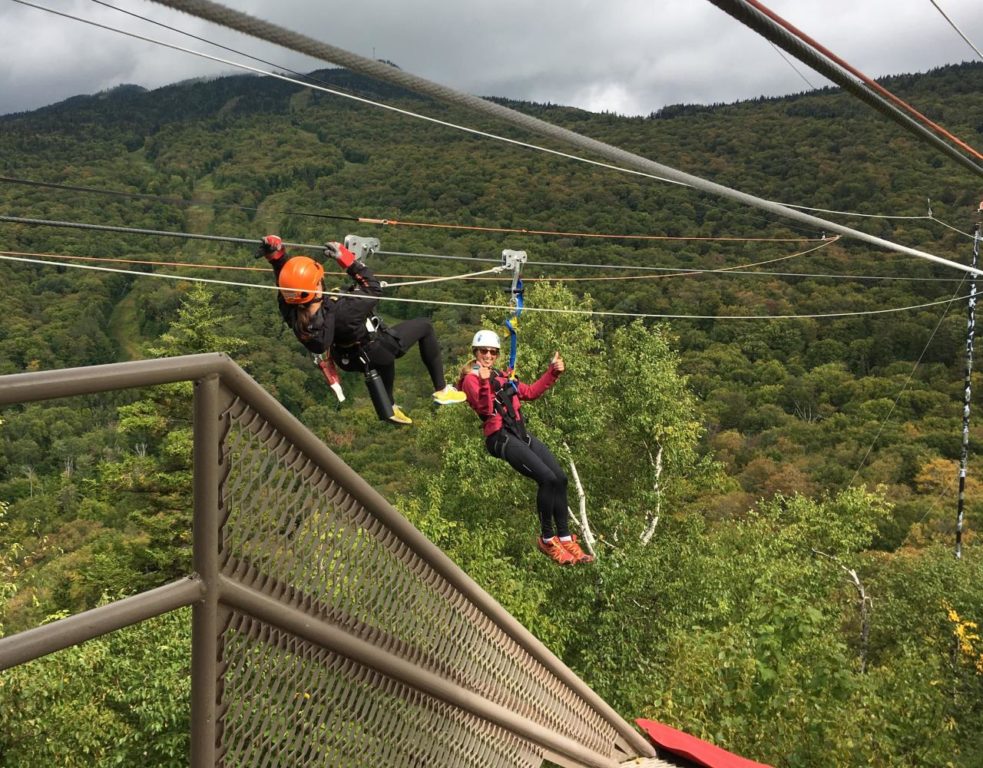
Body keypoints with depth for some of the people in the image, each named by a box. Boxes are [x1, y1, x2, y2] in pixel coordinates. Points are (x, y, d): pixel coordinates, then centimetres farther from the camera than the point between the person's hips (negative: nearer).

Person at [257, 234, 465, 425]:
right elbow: (374, 289, -29)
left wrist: (275, 254, -23)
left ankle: (389, 406, 60)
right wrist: (347, 259, -29)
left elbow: (289, 280, -12)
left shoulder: (291, 314, -32)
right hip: (376, 352, -6)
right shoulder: (341, 311, -47)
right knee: (424, 326, 15)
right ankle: (441, 390, 22)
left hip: (350, 360, 6)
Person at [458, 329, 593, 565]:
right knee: (547, 479, -22)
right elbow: (485, 409, -15)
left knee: (560, 478, -7)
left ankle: (565, 538, 0)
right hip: (500, 438, -8)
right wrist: (484, 383, -30)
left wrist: (552, 372, 18)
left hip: (521, 433, 8)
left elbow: (530, 392, 28)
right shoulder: (471, 379, 0)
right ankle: (547, 540, -7)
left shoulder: (502, 377, 23)